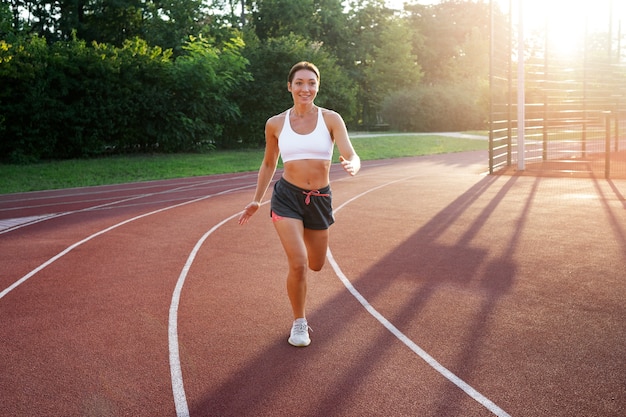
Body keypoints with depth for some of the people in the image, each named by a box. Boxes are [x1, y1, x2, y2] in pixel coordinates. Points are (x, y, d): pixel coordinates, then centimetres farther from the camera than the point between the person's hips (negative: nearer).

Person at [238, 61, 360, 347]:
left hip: (320, 199, 2)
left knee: (316, 265, 16)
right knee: (298, 264, -15)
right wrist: (257, 200, 13)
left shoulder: (331, 119, -4)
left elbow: (351, 156, -15)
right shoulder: (275, 124, -1)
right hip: (287, 196, -1)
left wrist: (352, 166, -39)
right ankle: (299, 323, 9)